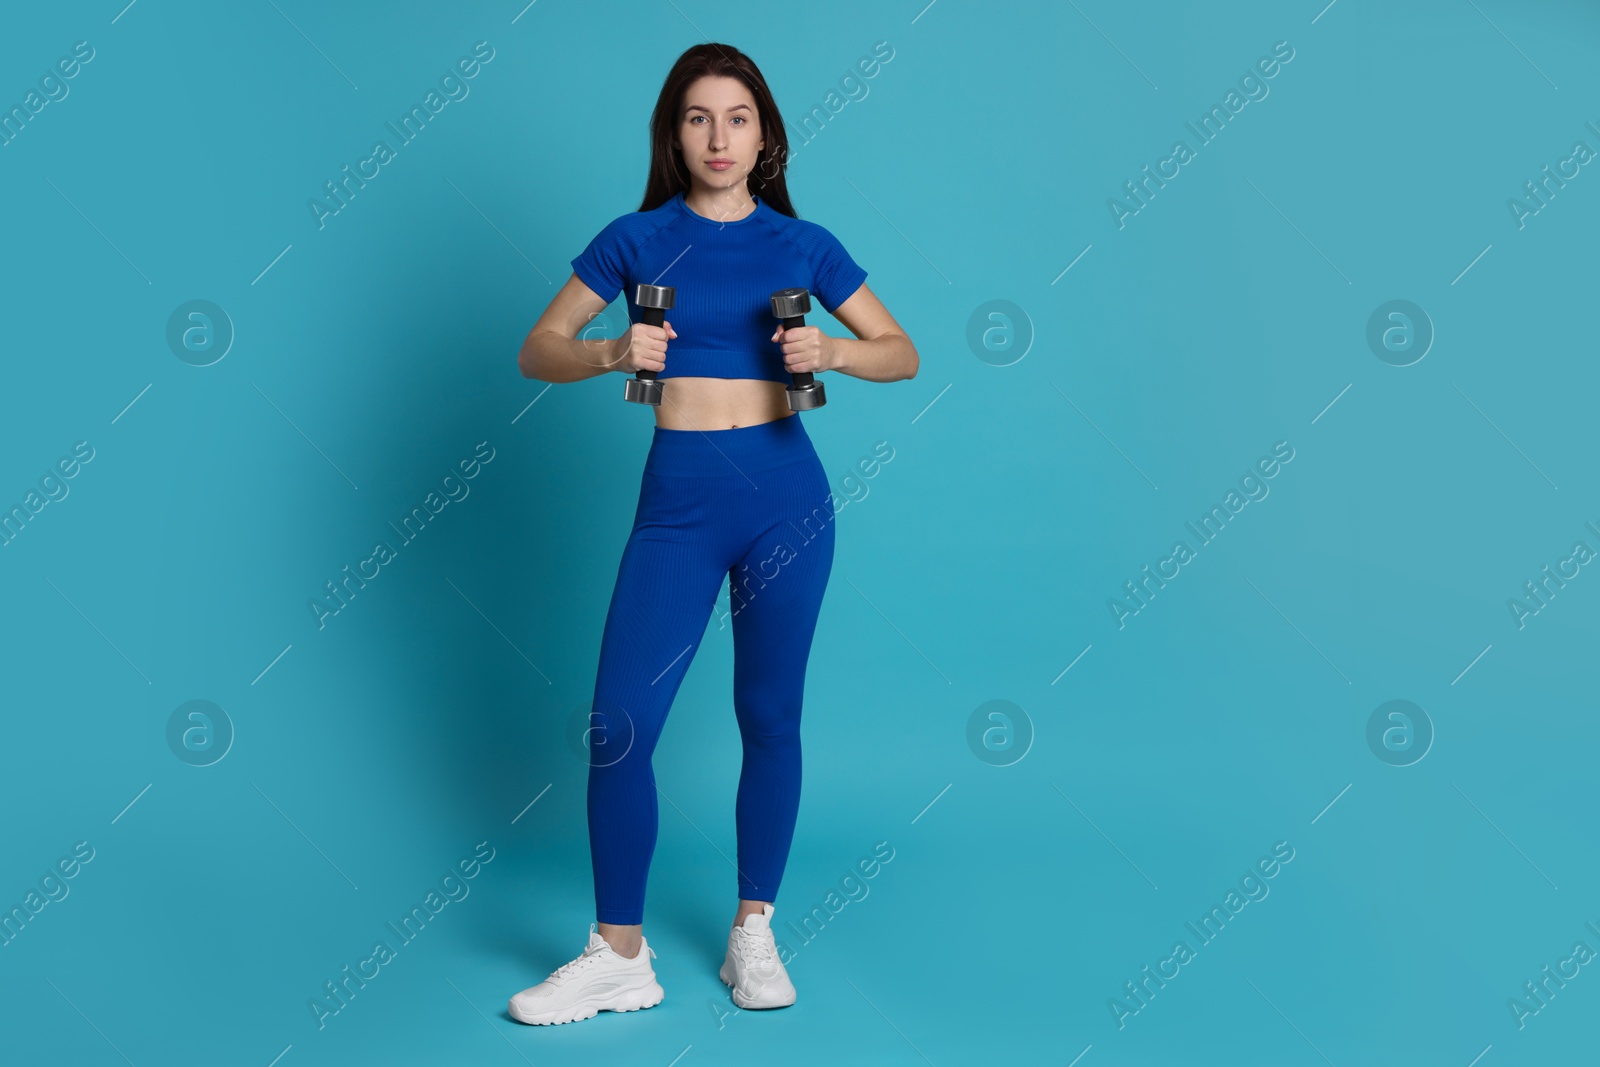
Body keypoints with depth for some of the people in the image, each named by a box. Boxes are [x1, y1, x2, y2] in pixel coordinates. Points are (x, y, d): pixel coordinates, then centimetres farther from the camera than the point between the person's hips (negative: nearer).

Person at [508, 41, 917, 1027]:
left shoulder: (800, 242, 5)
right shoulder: (638, 238, 5)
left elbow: (903, 352, 9)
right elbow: (538, 352, 7)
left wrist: (833, 352, -11)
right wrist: (612, 353, -13)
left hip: (785, 493, 0)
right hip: (677, 501, 0)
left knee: (770, 716, 8)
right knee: (620, 723, -5)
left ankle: (755, 935, 23)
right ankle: (621, 957, 9)